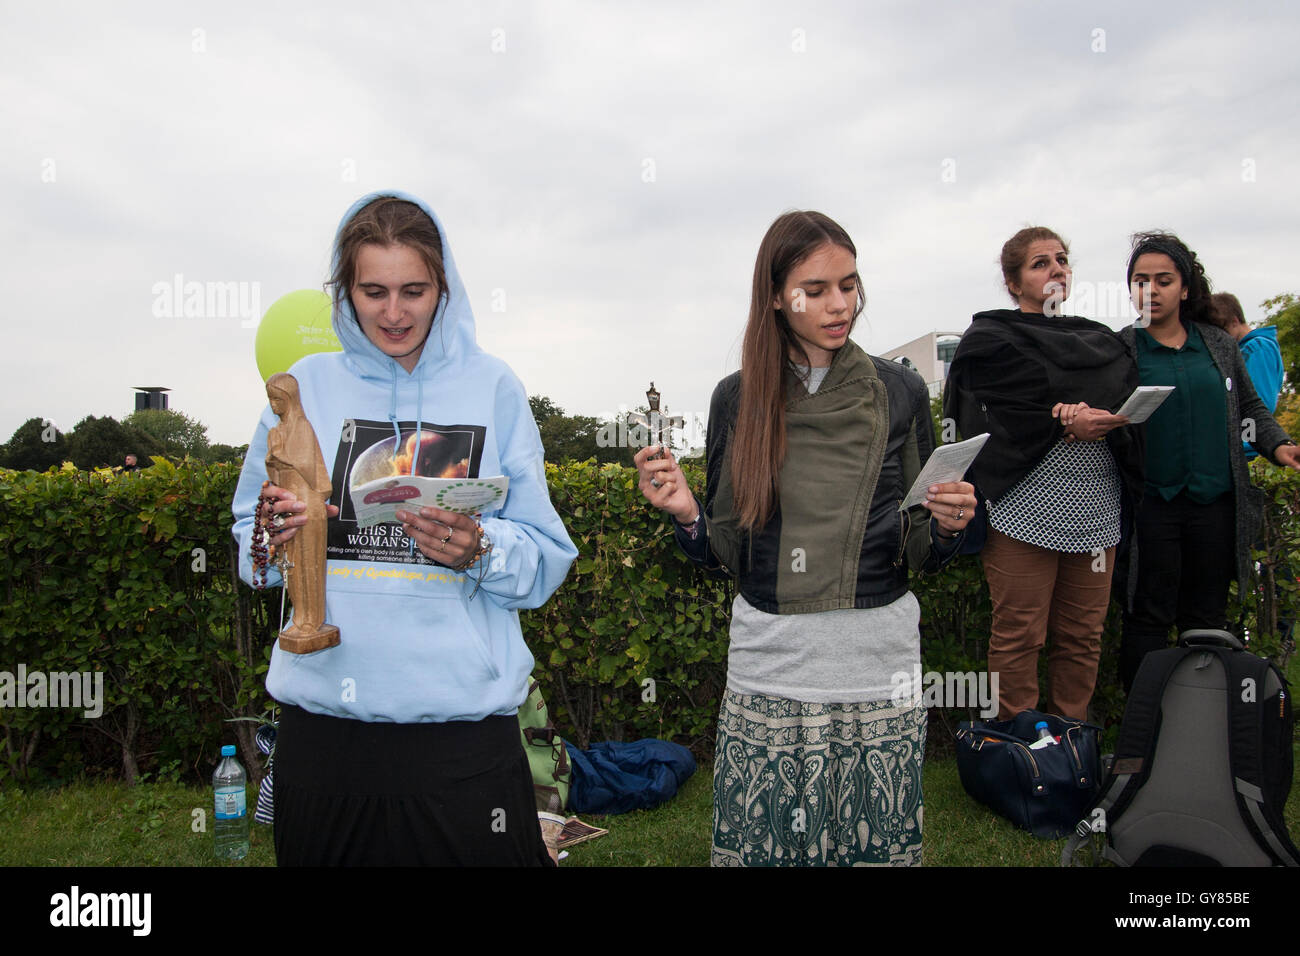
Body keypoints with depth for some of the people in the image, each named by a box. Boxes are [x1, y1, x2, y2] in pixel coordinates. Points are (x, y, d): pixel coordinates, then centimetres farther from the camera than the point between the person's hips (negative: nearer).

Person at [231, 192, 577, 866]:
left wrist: (478, 551, -19)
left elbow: (546, 561, 0)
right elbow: (251, 547, 11)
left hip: (464, 720, -1)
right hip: (324, 719, 2)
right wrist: (273, 537, -10)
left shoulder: (490, 387, 1)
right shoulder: (307, 385, 6)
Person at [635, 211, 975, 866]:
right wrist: (686, 513, -13)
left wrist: (946, 525, -14)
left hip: (879, 664, 0)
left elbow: (919, 553, 6)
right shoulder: (738, 398, 2)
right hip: (767, 665, 0)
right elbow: (727, 552, 5)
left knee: (878, 849, 6)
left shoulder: (899, 393, 2)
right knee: (756, 848, 6)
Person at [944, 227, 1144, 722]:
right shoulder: (990, 341, 3)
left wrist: (1095, 419, -15)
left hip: (1095, 511, 5)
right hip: (1025, 508, -5)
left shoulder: (1101, 342, 19)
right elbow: (988, 425, -9)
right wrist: (1064, 428, -17)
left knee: (1082, 638, 9)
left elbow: (1131, 414, 7)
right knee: (1018, 637, 0)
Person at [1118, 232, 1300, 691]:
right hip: (1150, 503, -3)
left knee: (1208, 618, 12)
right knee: (1147, 619, 2)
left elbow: (1250, 406, 19)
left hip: (1216, 501, 4)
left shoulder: (1220, 345, 11)